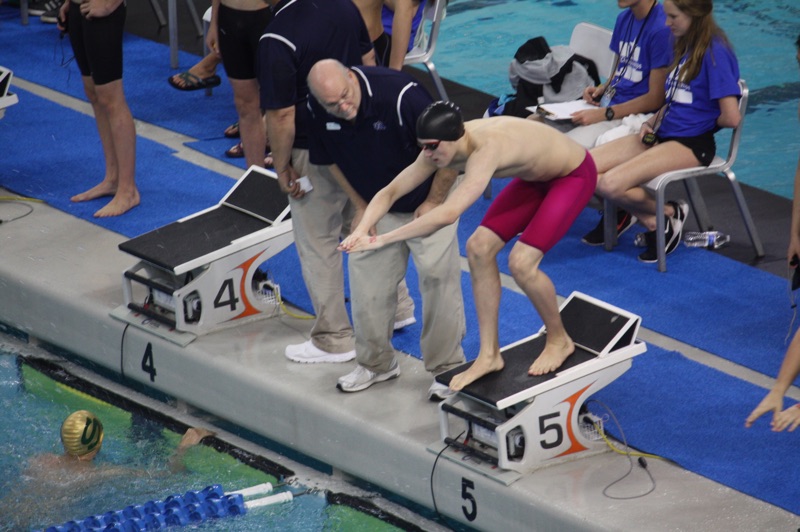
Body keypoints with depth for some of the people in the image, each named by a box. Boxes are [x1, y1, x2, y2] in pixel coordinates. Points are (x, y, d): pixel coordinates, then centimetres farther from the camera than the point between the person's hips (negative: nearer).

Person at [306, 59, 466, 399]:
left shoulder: (400, 95, -33)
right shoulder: (318, 110, -17)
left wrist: (433, 203, -15)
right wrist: (360, 206, 4)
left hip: (425, 202, -4)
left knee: (438, 278, -5)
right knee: (366, 285, 5)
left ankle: (446, 369, 9)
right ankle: (375, 364, 25)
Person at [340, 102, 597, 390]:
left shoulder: (486, 149, -41)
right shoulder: (442, 147, -17)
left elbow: (448, 213, -52)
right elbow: (390, 192, -12)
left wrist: (383, 239, -50)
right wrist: (361, 230, -31)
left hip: (574, 174, -8)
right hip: (535, 177, 8)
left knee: (521, 262, -19)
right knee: (479, 248, -3)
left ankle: (559, 340, 9)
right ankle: (489, 354, 9)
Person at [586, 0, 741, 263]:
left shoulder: (714, 52, -15)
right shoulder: (683, 46, 14)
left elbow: (731, 118, -19)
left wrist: (704, 122, 1)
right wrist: (653, 120, 5)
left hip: (691, 143, -9)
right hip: (660, 134, 9)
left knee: (611, 184, -26)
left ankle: (669, 212, 1)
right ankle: (652, 222, -1)